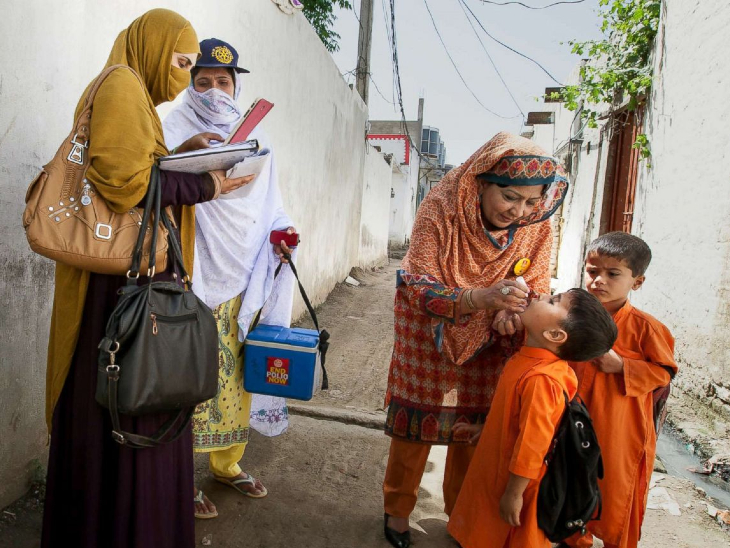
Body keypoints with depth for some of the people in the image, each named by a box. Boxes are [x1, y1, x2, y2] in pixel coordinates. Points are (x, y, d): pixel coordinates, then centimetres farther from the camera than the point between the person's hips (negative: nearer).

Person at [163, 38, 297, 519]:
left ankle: (227, 463, 29)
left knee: (239, 369, 10)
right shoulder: (176, 129, 2)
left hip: (245, 279, 5)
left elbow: (269, 205, 18)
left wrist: (281, 233, -1)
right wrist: (183, 153, -30)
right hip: (196, 277, -4)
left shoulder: (254, 136, 15)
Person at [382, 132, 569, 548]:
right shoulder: (441, 210, -25)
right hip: (430, 334, -2)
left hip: (487, 344, 3)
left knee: (473, 428, 15)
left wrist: (512, 317, -32)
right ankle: (398, 510, 36)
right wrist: (480, 298, -42)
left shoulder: (537, 230, -15)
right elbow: (419, 290, -26)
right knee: (416, 423, 10)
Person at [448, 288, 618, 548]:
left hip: (517, 479, -8)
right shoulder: (529, 357, -5)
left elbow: (533, 443, -28)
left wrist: (514, 494, -18)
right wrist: (482, 429, 20)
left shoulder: (541, 380, -33)